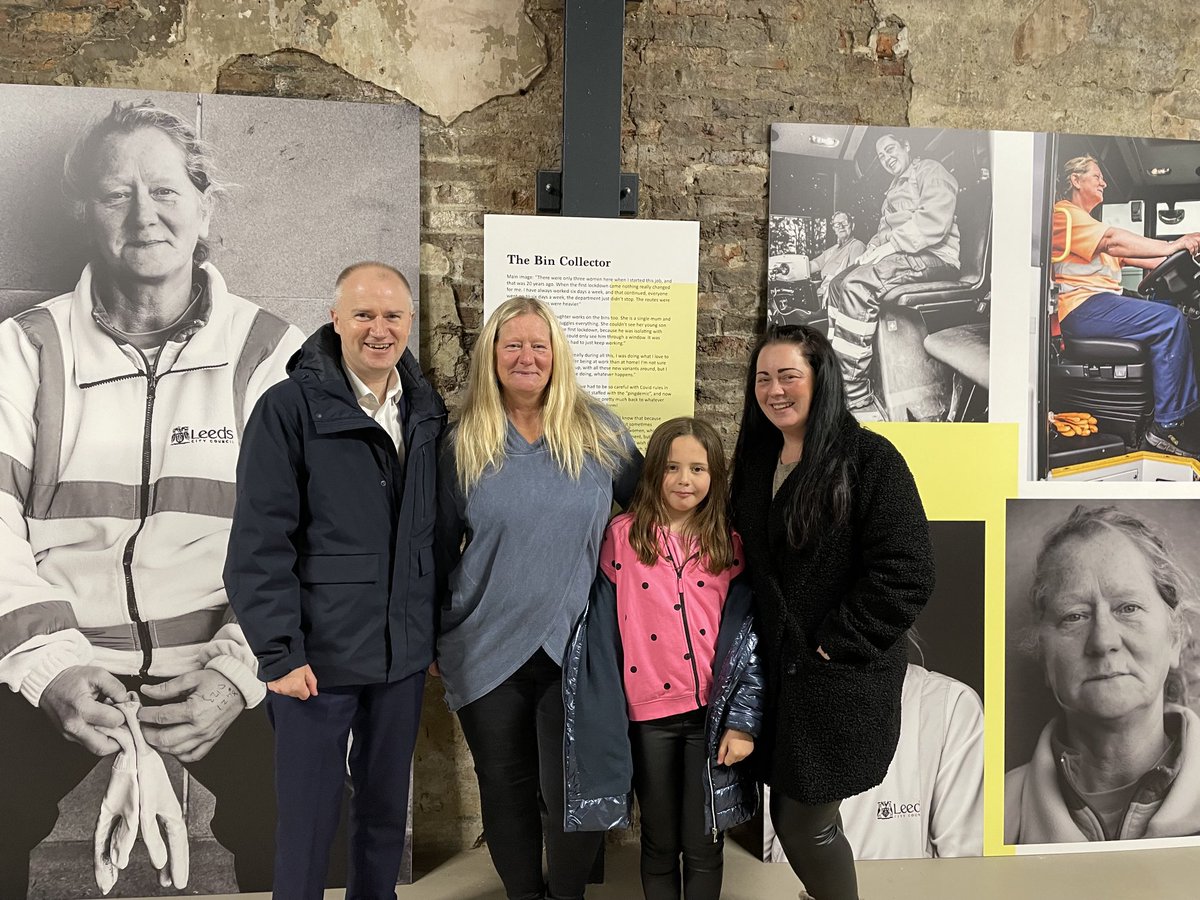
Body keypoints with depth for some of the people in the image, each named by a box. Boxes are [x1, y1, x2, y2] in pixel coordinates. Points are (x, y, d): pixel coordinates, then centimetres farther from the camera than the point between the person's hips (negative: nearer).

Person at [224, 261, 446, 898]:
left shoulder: (427, 411, 5)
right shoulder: (290, 407, -9)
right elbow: (259, 543, -11)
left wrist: (438, 630, 10)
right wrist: (279, 652, -14)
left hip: (404, 654, 5)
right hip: (320, 655, -4)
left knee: (386, 811, 19)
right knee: (308, 820, 9)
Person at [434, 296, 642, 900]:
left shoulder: (599, 432, -2)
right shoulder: (464, 443, -1)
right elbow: (439, 546, 5)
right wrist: (433, 638, 9)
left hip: (576, 647, -1)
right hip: (487, 652, 1)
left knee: (571, 793, 5)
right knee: (506, 790, 15)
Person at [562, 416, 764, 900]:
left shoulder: (729, 545, 1)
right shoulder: (623, 535, -4)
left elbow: (747, 635, -1)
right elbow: (602, 630, -3)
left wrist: (743, 720, -6)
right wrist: (603, 716, -4)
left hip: (712, 711, 1)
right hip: (648, 712, 0)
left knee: (703, 845, 11)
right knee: (659, 842, 16)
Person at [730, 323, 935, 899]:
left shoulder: (870, 458, -13)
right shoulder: (755, 460, 8)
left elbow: (906, 574, -19)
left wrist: (837, 645, -17)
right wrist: (760, 646, 8)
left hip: (842, 679, -6)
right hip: (777, 669, 6)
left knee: (806, 825, 3)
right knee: (789, 816, 16)